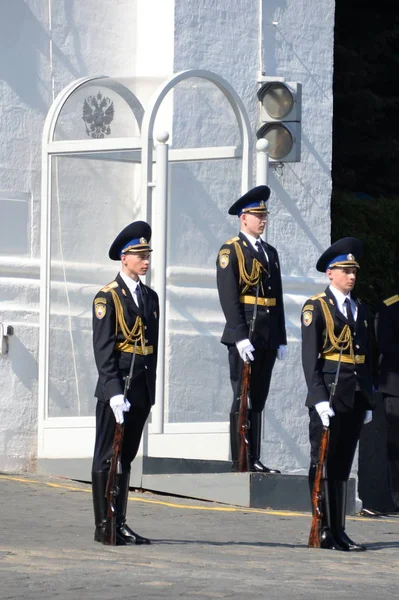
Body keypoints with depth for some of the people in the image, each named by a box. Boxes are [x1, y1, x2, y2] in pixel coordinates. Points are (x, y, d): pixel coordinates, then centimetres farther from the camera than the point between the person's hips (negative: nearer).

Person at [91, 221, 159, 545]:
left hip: (142, 388, 7)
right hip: (116, 387, -7)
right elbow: (103, 348, -12)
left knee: (126, 458, 11)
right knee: (107, 458, -2)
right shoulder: (108, 297, -6)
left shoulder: (150, 297, 14)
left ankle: (120, 524, 15)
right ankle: (104, 527, 1)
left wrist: (150, 389, 11)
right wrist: (115, 392, -18)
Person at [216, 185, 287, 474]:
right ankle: (239, 461, -4)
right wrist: (240, 337, -19)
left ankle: (254, 460, 11)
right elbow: (229, 297, -12)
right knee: (243, 398, -5)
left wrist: (281, 339, 12)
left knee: (258, 399, 8)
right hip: (244, 336, -7)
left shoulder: (271, 252, 18)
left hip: (268, 338, 7)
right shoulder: (231, 250, -4)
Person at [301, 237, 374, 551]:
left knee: (342, 466, 9)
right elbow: (310, 356, -8)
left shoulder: (362, 309, 16)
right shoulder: (316, 307, -3)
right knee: (324, 465, -3)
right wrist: (319, 397, -16)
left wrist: (368, 401, 13)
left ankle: (339, 532, 12)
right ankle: (323, 531, -1)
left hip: (355, 398, 6)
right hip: (329, 396, -6)